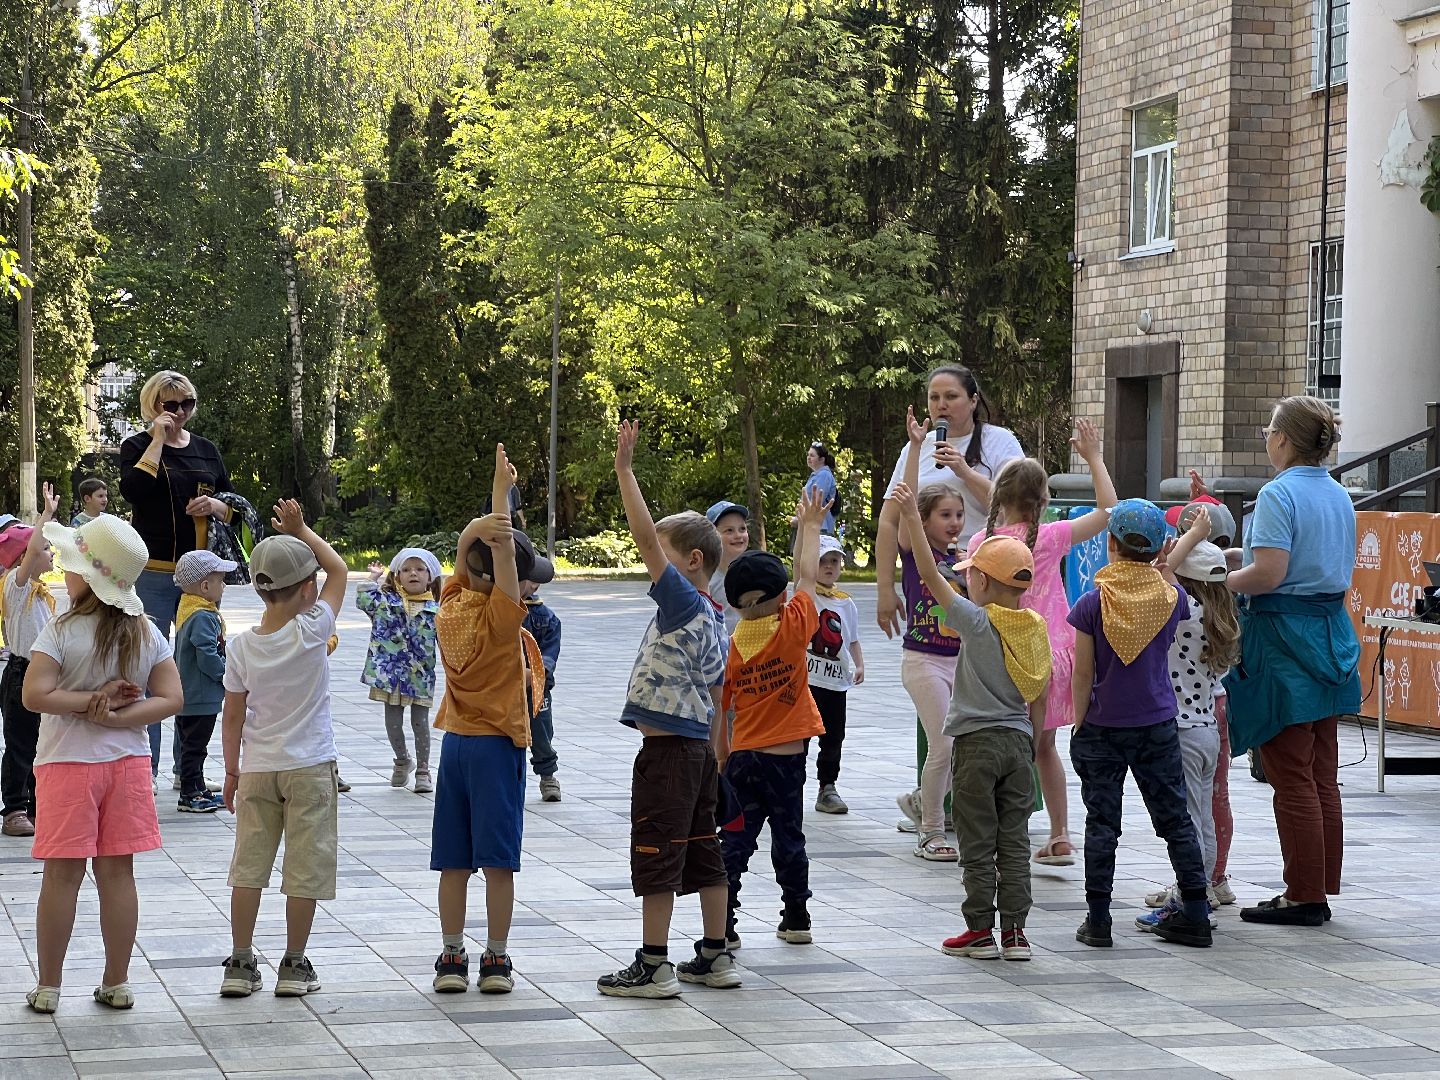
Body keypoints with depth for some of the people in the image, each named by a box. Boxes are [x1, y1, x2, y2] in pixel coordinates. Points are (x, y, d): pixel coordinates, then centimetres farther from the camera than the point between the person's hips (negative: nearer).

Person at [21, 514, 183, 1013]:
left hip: (68, 765, -4)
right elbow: (170, 699, -3)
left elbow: (35, 695, -22)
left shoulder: (62, 632, -14)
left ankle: (48, 986, 9)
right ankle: (117, 982, 14)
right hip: (128, 763, 4)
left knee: (61, 877, 3)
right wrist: (115, 716, -11)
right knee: (118, 873, 9)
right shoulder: (147, 633, 1)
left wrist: (95, 698, -14)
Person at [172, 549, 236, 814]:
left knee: (194, 746, 17)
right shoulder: (203, 617, -20)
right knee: (194, 745, -5)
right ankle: (190, 796, -1)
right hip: (201, 697, -10)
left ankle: (199, 791, 25)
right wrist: (228, 675, -11)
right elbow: (207, 657, -26)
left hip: (188, 693, 10)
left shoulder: (188, 612, 13)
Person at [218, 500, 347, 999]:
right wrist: (300, 530, 3)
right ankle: (294, 965, 7)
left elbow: (232, 717, 1)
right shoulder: (311, 632, -14)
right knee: (305, 869, 4)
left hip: (257, 770, 3)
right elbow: (339, 570, -1)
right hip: (309, 769, -3)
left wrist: (232, 770, 11)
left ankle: (241, 964, 10)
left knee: (248, 866, 9)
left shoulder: (241, 646, -5)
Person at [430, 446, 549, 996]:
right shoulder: (501, 621, -15)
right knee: (498, 861, -1)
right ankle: (496, 960, 1)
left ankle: (452, 957, 8)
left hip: (455, 741, 6)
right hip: (498, 744, -6)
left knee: (453, 862, 6)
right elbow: (506, 560, -22)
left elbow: (466, 554, 9)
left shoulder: (451, 609, 1)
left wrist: (477, 532, -6)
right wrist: (501, 495, -22)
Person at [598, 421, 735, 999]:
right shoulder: (713, 621, 13)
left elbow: (645, 537, -23)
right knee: (703, 852, 14)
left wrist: (625, 469, -21)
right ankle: (716, 957, 19)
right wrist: (714, 762, 21)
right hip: (698, 747, 9)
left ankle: (653, 966, -1)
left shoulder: (682, 600, -14)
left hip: (667, 749, -9)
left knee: (656, 854, -4)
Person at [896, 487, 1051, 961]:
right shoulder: (1036, 626, 3)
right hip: (1019, 741, 5)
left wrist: (912, 517, -17)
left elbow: (931, 576, -17)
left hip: (977, 743, -5)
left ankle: (980, 930, 5)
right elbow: (1041, 690, 12)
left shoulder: (978, 622, -14)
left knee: (977, 843, 2)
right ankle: (1014, 931, 7)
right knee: (1014, 841, 7)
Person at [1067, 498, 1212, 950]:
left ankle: (1098, 920, 2)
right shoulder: (1172, 598, -4)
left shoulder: (1092, 604, -10)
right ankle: (1195, 915, 11)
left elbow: (1082, 675, -7)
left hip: (1103, 727, -2)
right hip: (1158, 727, 2)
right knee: (1175, 818, 9)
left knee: (1101, 823, 3)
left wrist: (1079, 726, 2)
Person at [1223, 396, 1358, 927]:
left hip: (1284, 634, -8)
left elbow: (1270, 572, -23)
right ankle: (1322, 890, 16)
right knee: (1323, 778, 11)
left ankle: (1303, 896, -1)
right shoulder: (1339, 496, 11)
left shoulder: (1279, 494, -14)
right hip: (1332, 633, 8)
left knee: (1292, 778, -3)